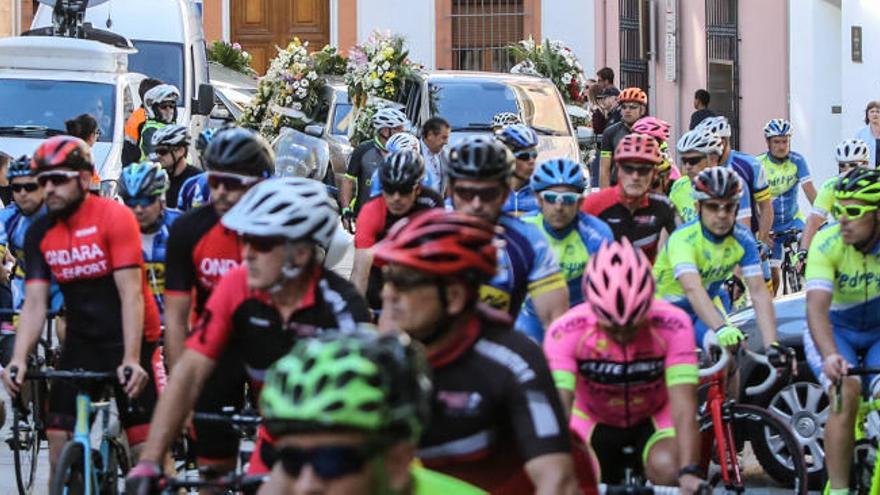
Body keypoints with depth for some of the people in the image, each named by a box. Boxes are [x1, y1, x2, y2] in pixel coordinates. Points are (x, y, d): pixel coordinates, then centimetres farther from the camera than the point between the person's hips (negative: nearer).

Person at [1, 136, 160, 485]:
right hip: (82, 341, 5)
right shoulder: (40, 233, 0)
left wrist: (131, 360, -29)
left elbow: (131, 294, -20)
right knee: (59, 438, -3)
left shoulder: (115, 217, -15)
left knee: (146, 443, -8)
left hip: (129, 340, -5)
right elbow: (34, 303, -4)